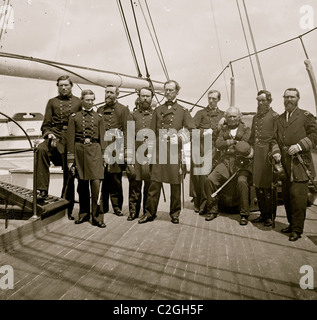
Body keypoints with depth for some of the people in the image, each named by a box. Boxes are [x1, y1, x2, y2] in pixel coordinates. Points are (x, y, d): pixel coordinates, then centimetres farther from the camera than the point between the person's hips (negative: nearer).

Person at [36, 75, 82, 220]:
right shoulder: (52, 102, 16)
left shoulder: (78, 102, 14)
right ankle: (43, 190, -30)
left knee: (69, 173, 1)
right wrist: (49, 134, -9)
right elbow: (46, 124, 12)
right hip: (55, 137, 0)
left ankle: (67, 208, 13)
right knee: (41, 149, -34)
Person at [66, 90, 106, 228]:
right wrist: (70, 159, -2)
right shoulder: (74, 117, 7)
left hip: (94, 150, 0)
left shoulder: (98, 117, 10)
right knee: (82, 184, 8)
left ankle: (97, 217, -1)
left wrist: (103, 157, 3)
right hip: (79, 150, 1)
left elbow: (102, 138, 9)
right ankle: (84, 214, 22)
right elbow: (70, 138, 4)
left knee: (96, 182, -9)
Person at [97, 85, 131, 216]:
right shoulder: (100, 110, 20)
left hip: (116, 147, -3)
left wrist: (125, 148, -10)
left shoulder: (123, 109, 8)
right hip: (101, 147, 3)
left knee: (116, 178, -4)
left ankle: (117, 206, 7)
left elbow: (127, 129, 0)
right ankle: (103, 206, 11)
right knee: (102, 177, 2)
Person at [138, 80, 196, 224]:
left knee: (175, 184, 5)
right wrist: (150, 153, 4)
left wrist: (178, 139, -10)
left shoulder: (183, 111, 9)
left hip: (175, 152, -1)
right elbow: (152, 133, 11)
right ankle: (150, 212, 12)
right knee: (154, 183, 1)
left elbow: (191, 131, 6)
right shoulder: (157, 110, 14)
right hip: (159, 152, 2)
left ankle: (175, 213, 19)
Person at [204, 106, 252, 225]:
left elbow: (243, 146, -4)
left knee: (242, 181, -30)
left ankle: (244, 214, -15)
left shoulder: (246, 129, 12)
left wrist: (227, 144, -1)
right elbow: (218, 144, 4)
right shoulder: (223, 129, 21)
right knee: (209, 180, -16)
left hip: (241, 163, -3)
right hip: (225, 162, 3)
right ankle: (212, 210, 0)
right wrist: (233, 141, -7)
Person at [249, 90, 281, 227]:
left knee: (268, 186, -2)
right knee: (258, 185, 9)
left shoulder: (274, 116, -2)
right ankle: (263, 214, 21)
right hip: (256, 154, 6)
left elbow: (276, 137, -9)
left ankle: (270, 216, 11)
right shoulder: (255, 117, 18)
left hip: (268, 154, -6)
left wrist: (276, 152, -22)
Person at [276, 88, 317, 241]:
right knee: (286, 196, 9)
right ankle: (291, 224, 25)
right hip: (284, 164, 5)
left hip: (300, 164, -5)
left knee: (297, 196, -7)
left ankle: (297, 229, 4)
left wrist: (299, 146, -16)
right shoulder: (279, 119, 18)